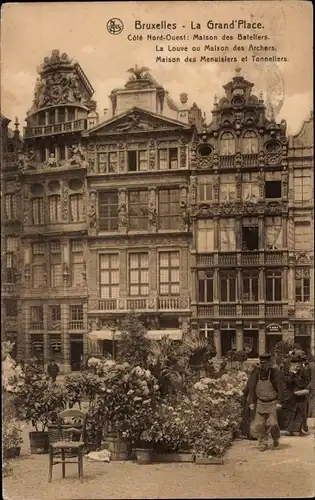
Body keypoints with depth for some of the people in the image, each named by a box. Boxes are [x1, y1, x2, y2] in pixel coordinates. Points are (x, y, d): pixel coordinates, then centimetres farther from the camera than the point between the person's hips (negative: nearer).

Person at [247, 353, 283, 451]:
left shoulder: (274, 373, -6)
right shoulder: (256, 373, 0)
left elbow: (279, 388, -3)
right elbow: (251, 388, 5)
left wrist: (278, 402, -9)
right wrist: (251, 402, 2)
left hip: (272, 403, -2)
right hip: (260, 403, 2)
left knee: (272, 424, -7)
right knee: (259, 425, -2)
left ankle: (276, 438, 24)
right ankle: (263, 443, 15)